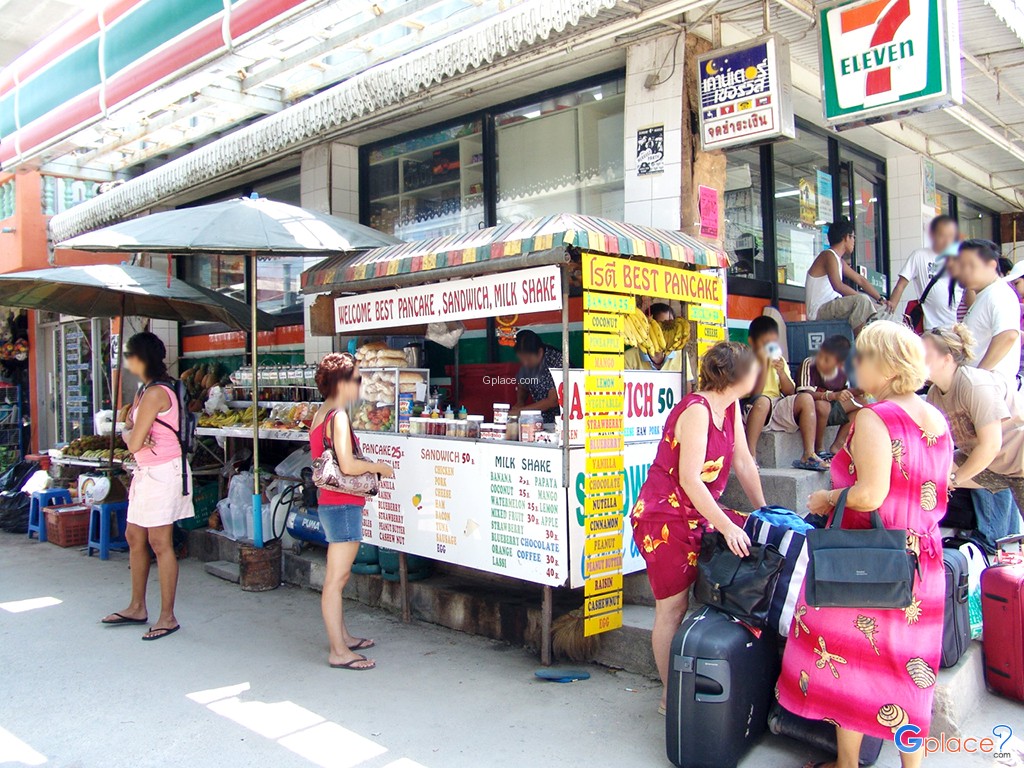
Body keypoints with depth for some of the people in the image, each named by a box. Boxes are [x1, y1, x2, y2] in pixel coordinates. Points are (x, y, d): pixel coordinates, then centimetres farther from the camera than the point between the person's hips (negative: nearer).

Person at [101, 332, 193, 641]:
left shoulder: (154, 393, -19)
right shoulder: (144, 390, 13)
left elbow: (133, 442, -19)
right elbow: (127, 433, 11)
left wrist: (132, 435, 4)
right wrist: (133, 434, -12)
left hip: (163, 472, -10)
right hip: (146, 472, 10)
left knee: (159, 543, -4)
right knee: (134, 537, 16)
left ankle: (168, 617, 5)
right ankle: (137, 608, 29)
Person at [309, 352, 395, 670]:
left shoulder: (320, 415, 12)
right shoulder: (339, 417, -17)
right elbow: (348, 465, -25)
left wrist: (367, 466, 14)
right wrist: (378, 467, -9)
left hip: (329, 501, 10)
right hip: (343, 504, -10)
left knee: (338, 575, 18)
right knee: (337, 578, -5)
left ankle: (342, 636, 30)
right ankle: (338, 652, 1)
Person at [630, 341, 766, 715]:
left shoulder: (730, 407, 5)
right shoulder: (696, 410, -22)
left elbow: (744, 463, 12)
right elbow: (690, 480, -27)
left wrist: (764, 512, 14)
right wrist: (726, 527, -27)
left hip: (697, 515, 9)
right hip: (663, 517, -9)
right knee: (673, 607, -1)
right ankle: (671, 696, 12)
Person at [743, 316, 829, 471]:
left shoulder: (779, 361, 15)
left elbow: (790, 392, 9)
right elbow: (754, 393, -18)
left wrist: (781, 372, -7)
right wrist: (763, 364, -19)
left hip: (778, 409, 6)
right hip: (752, 410, -6)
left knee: (805, 398, -16)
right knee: (763, 401, -38)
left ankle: (809, 455, -18)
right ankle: (750, 455, -34)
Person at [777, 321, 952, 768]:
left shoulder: (874, 418, -18)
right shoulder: (937, 421, 6)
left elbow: (869, 495, -24)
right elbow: (934, 494, 13)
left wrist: (827, 499, -8)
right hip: (922, 564, 7)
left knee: (849, 659, 10)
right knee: (908, 665, 17)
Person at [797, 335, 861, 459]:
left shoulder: (841, 371, -5)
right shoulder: (809, 364, -20)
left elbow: (846, 392, 14)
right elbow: (806, 394, -30)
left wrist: (858, 391, -8)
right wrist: (833, 395, -43)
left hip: (831, 412, 6)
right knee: (822, 405, -36)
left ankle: (836, 447, -5)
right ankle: (819, 448, -14)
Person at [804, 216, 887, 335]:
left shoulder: (839, 260, 19)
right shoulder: (829, 255, -12)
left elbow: (861, 280, 23)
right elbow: (838, 286, -27)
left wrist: (880, 299, 15)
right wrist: (861, 299, -24)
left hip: (833, 307, 10)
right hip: (819, 311, -10)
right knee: (862, 300, -30)